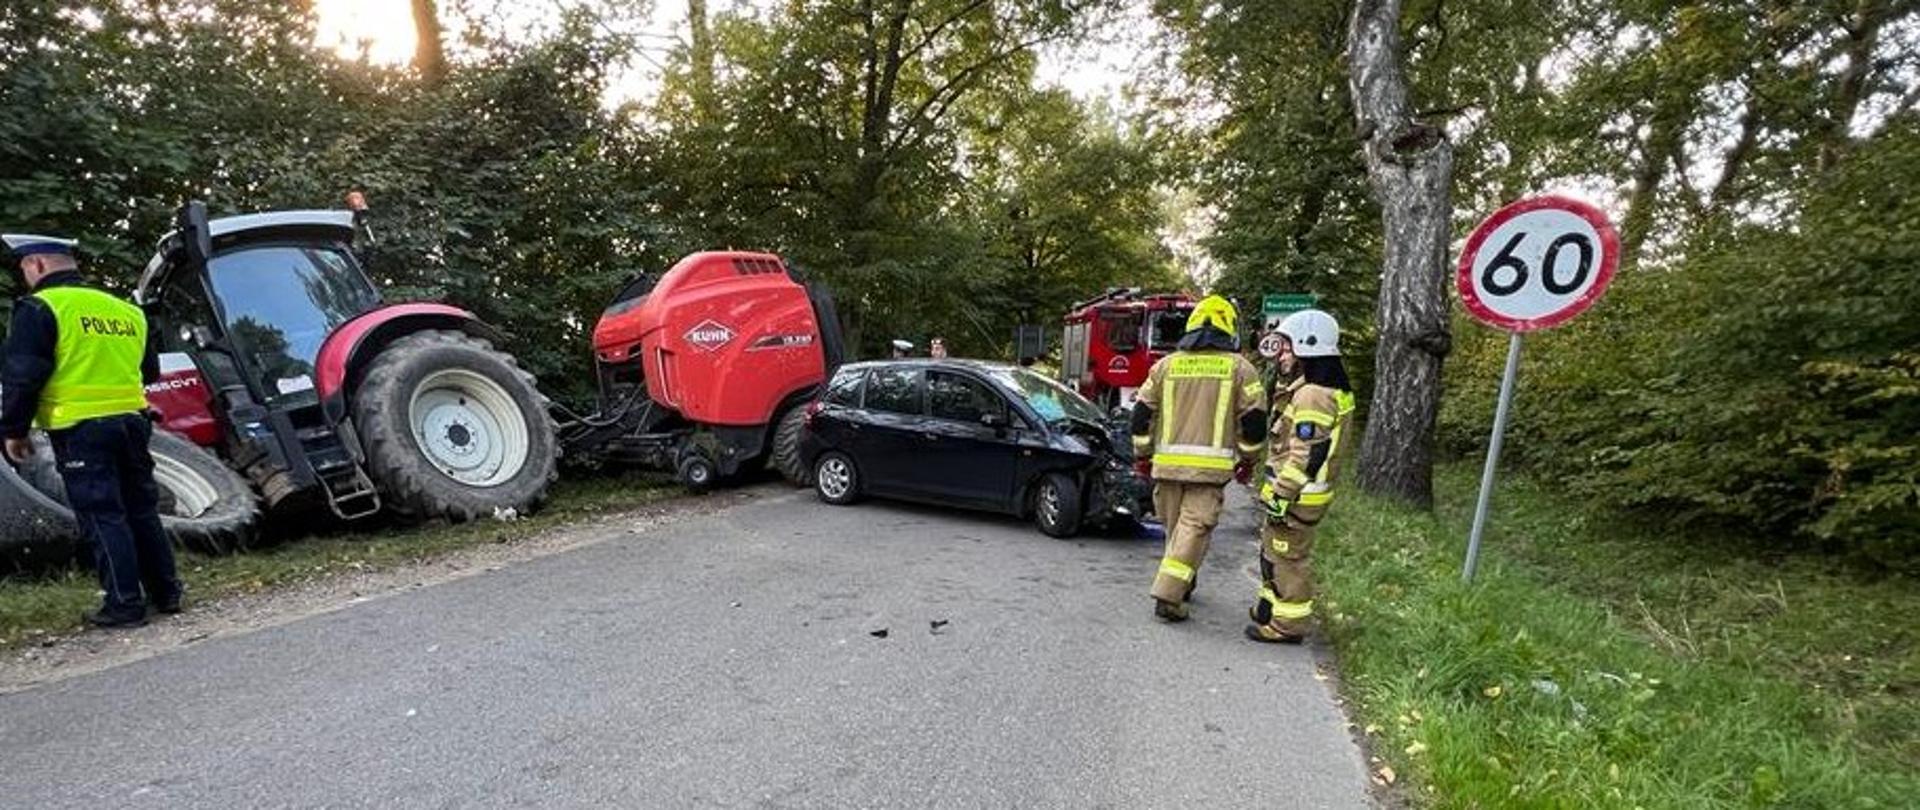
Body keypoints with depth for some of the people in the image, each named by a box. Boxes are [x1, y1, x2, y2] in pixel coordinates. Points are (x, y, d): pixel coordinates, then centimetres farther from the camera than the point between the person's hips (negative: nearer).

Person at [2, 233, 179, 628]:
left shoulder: (39, 308, -7)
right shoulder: (126, 309, 13)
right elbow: (149, 371, 21)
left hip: (80, 429, -6)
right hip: (132, 421, 6)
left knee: (101, 516, -1)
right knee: (141, 510, 14)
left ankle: (125, 604, 2)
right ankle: (166, 592, 18)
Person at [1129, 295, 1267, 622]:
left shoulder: (1166, 364, 9)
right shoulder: (1239, 367, 2)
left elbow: (1142, 413, 9)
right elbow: (1254, 419, 2)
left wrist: (1143, 454, 19)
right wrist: (1246, 459, 15)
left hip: (1167, 462, 3)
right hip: (1210, 466, -3)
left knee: (1175, 526, 17)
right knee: (1194, 528, -3)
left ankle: (1182, 583, 33)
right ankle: (1168, 595, -10)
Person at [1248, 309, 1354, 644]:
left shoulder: (1313, 394, -21)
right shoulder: (1329, 389, 14)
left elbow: (1306, 454, -25)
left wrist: (1281, 495, -23)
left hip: (1297, 494, -11)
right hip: (1304, 491, 11)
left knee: (1287, 556, 0)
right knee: (1274, 551, 21)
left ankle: (1288, 624, 11)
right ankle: (1272, 607, 35)